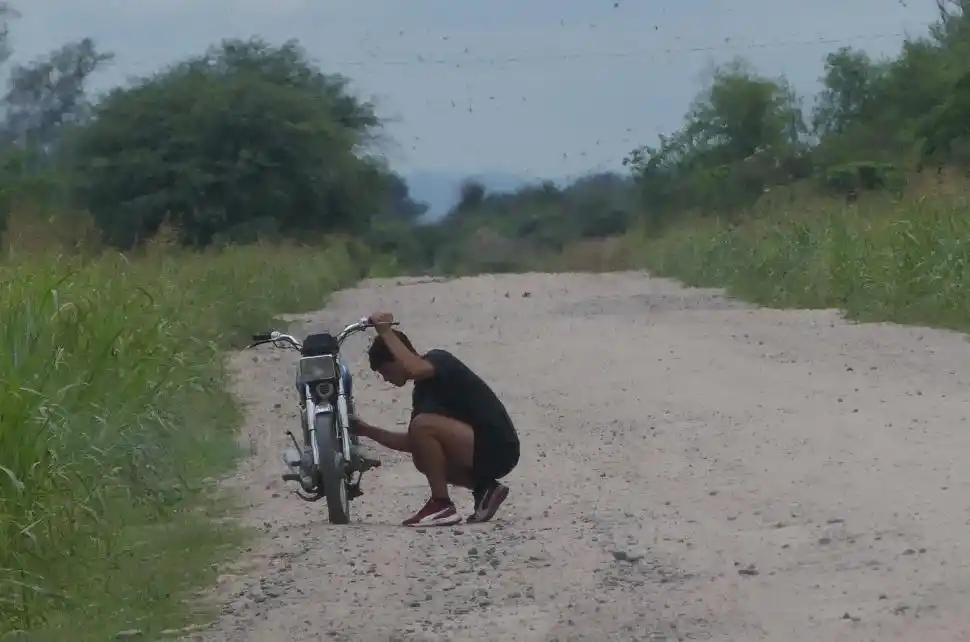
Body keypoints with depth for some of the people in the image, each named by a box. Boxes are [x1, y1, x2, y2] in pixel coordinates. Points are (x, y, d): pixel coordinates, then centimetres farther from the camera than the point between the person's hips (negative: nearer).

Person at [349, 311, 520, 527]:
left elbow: (415, 369, -32)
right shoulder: (422, 391, 17)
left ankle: (442, 505, -14)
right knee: (424, 455, 23)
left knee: (423, 425, -22)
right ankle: (484, 489, 11)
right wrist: (368, 431, 16)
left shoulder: (439, 360, -7)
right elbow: (411, 443, 20)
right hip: (484, 451, 10)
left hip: (496, 447, -10)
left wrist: (385, 332, -21)